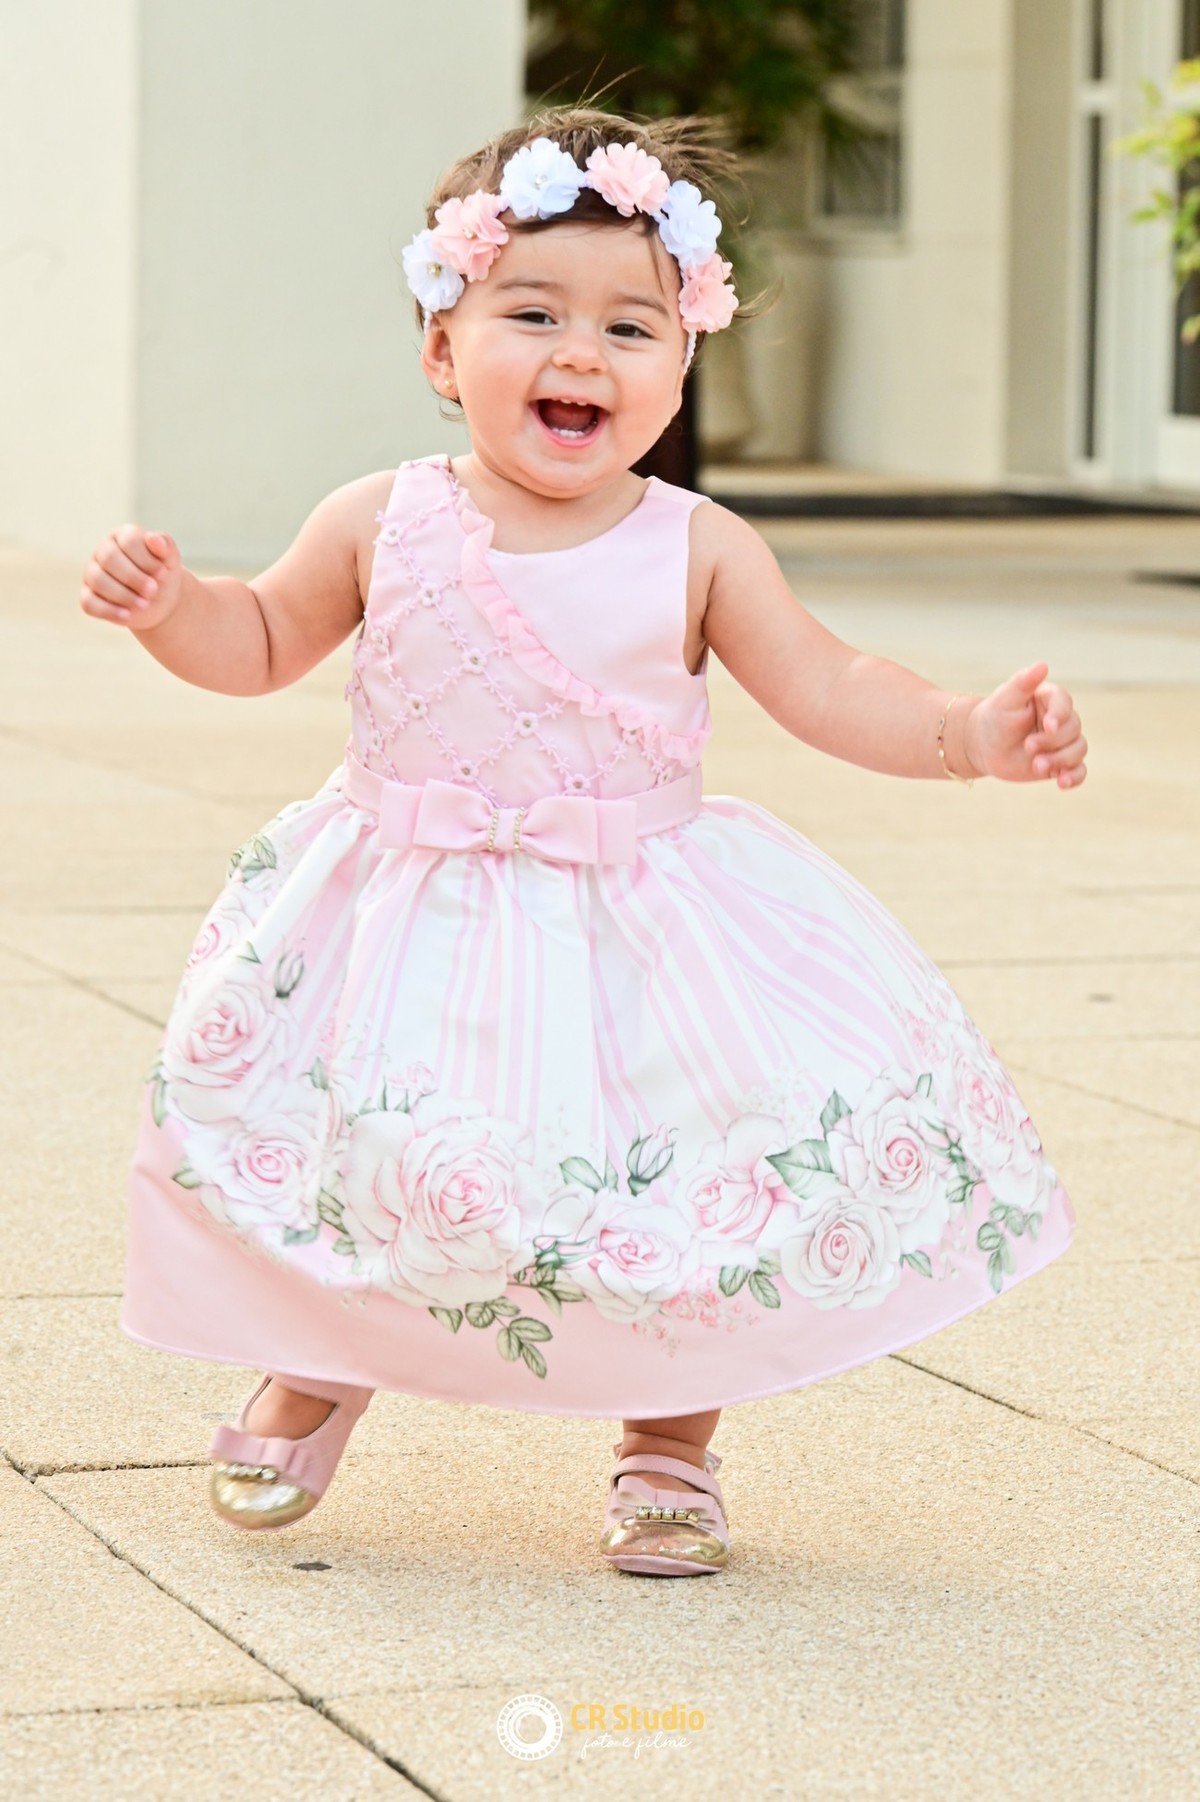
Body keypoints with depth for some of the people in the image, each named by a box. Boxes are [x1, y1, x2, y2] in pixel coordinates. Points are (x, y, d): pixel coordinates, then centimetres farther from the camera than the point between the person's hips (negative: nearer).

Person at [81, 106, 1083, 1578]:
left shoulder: (697, 550, -5)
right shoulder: (384, 526, -3)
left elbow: (825, 687, -4)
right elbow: (262, 644, 10)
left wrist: (968, 734, -19)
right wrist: (165, 606, -9)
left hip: (635, 930, 0)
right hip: (408, 930, 1)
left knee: (686, 1186, -5)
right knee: (365, 1167, 2)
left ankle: (670, 1441, 20)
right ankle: (316, 1367, 34)